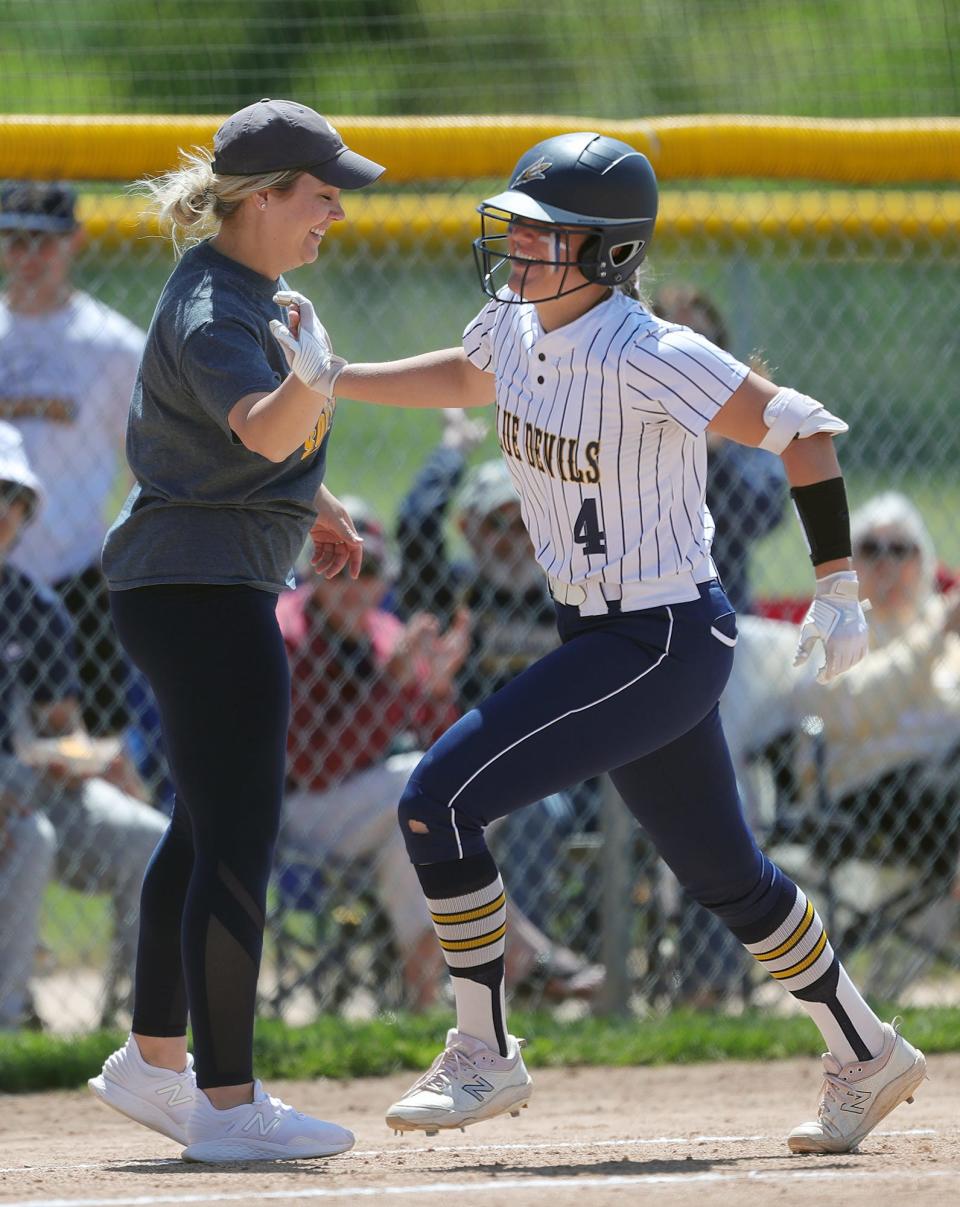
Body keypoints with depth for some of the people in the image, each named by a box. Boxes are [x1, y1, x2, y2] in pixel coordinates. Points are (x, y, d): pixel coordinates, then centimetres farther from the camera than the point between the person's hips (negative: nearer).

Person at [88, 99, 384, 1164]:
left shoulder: (244, 283, 10)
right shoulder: (210, 311, -21)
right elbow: (263, 430, -40)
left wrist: (313, 503, 33)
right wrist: (310, 375, -58)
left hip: (194, 585, 11)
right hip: (203, 585, -11)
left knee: (206, 826, 19)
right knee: (236, 840, -12)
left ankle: (154, 1064, 30)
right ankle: (226, 1105, -13)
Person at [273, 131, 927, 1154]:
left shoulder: (646, 359, -23)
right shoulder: (516, 323, 1)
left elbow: (799, 428, -19)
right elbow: (465, 378, 25)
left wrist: (838, 589, -19)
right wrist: (334, 379, 12)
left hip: (663, 645, -9)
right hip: (603, 639, 9)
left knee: (440, 800, -13)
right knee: (725, 875, 18)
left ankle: (483, 1057, -2)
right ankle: (864, 1058, 33)